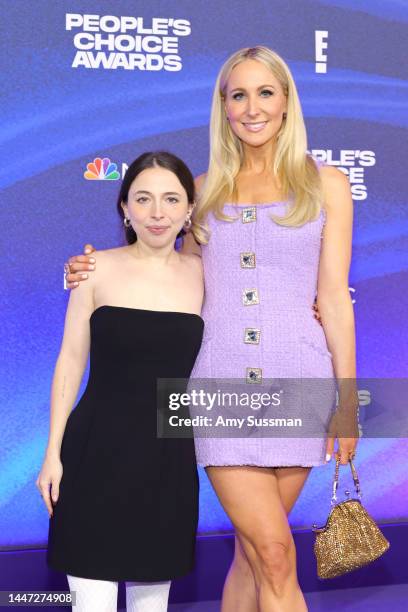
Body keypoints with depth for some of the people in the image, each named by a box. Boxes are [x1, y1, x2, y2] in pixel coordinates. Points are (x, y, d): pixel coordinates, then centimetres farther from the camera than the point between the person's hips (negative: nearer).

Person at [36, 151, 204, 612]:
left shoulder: (201, 273, 2)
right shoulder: (99, 268, -3)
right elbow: (71, 361, -1)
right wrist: (53, 453, -2)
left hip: (169, 456, 2)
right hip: (99, 451, -2)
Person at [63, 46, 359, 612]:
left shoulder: (325, 184, 8)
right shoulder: (205, 190, 12)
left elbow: (333, 298, 4)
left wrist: (347, 401, -1)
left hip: (295, 379, 0)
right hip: (221, 380, 1)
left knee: (254, 554, 5)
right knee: (275, 554, -5)